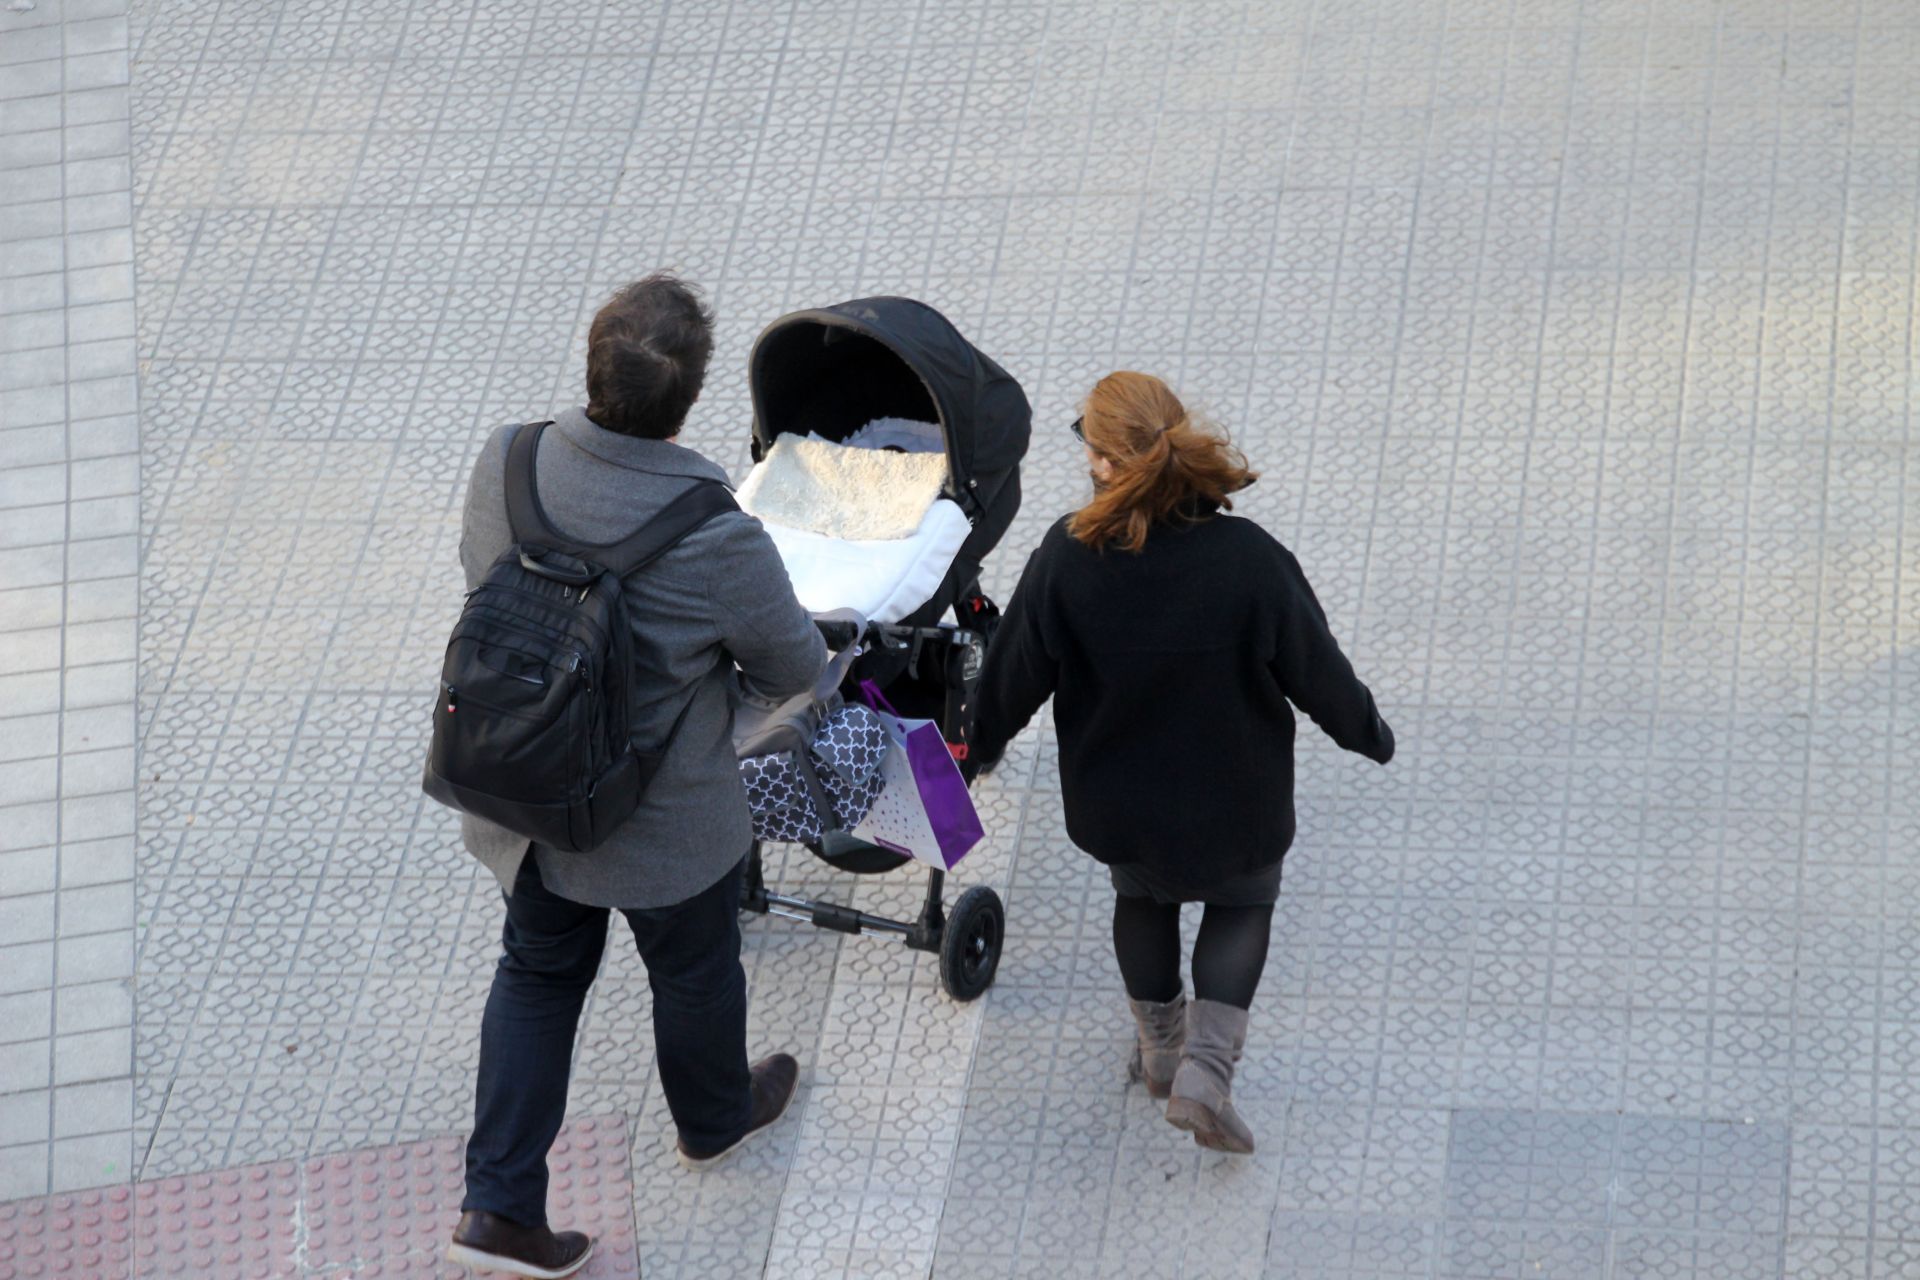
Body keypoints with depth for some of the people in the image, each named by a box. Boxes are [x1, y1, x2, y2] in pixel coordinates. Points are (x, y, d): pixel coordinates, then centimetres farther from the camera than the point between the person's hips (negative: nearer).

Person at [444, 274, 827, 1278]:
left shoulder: (507, 461, -20)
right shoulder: (715, 539, -33)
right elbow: (795, 669, -16)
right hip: (665, 824, -4)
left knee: (537, 974, 24)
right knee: (694, 974, 25)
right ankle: (714, 1119, 53)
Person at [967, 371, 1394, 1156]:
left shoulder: (1065, 562, -27)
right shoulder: (1249, 560, -29)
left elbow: (1016, 673, -11)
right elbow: (1315, 669, -15)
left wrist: (981, 740, 11)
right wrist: (1365, 731, 7)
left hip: (1118, 800, 1)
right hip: (1232, 797, -1)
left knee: (1142, 897, 31)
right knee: (1242, 900, 27)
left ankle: (1160, 1049, 48)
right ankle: (1207, 1068, 14)